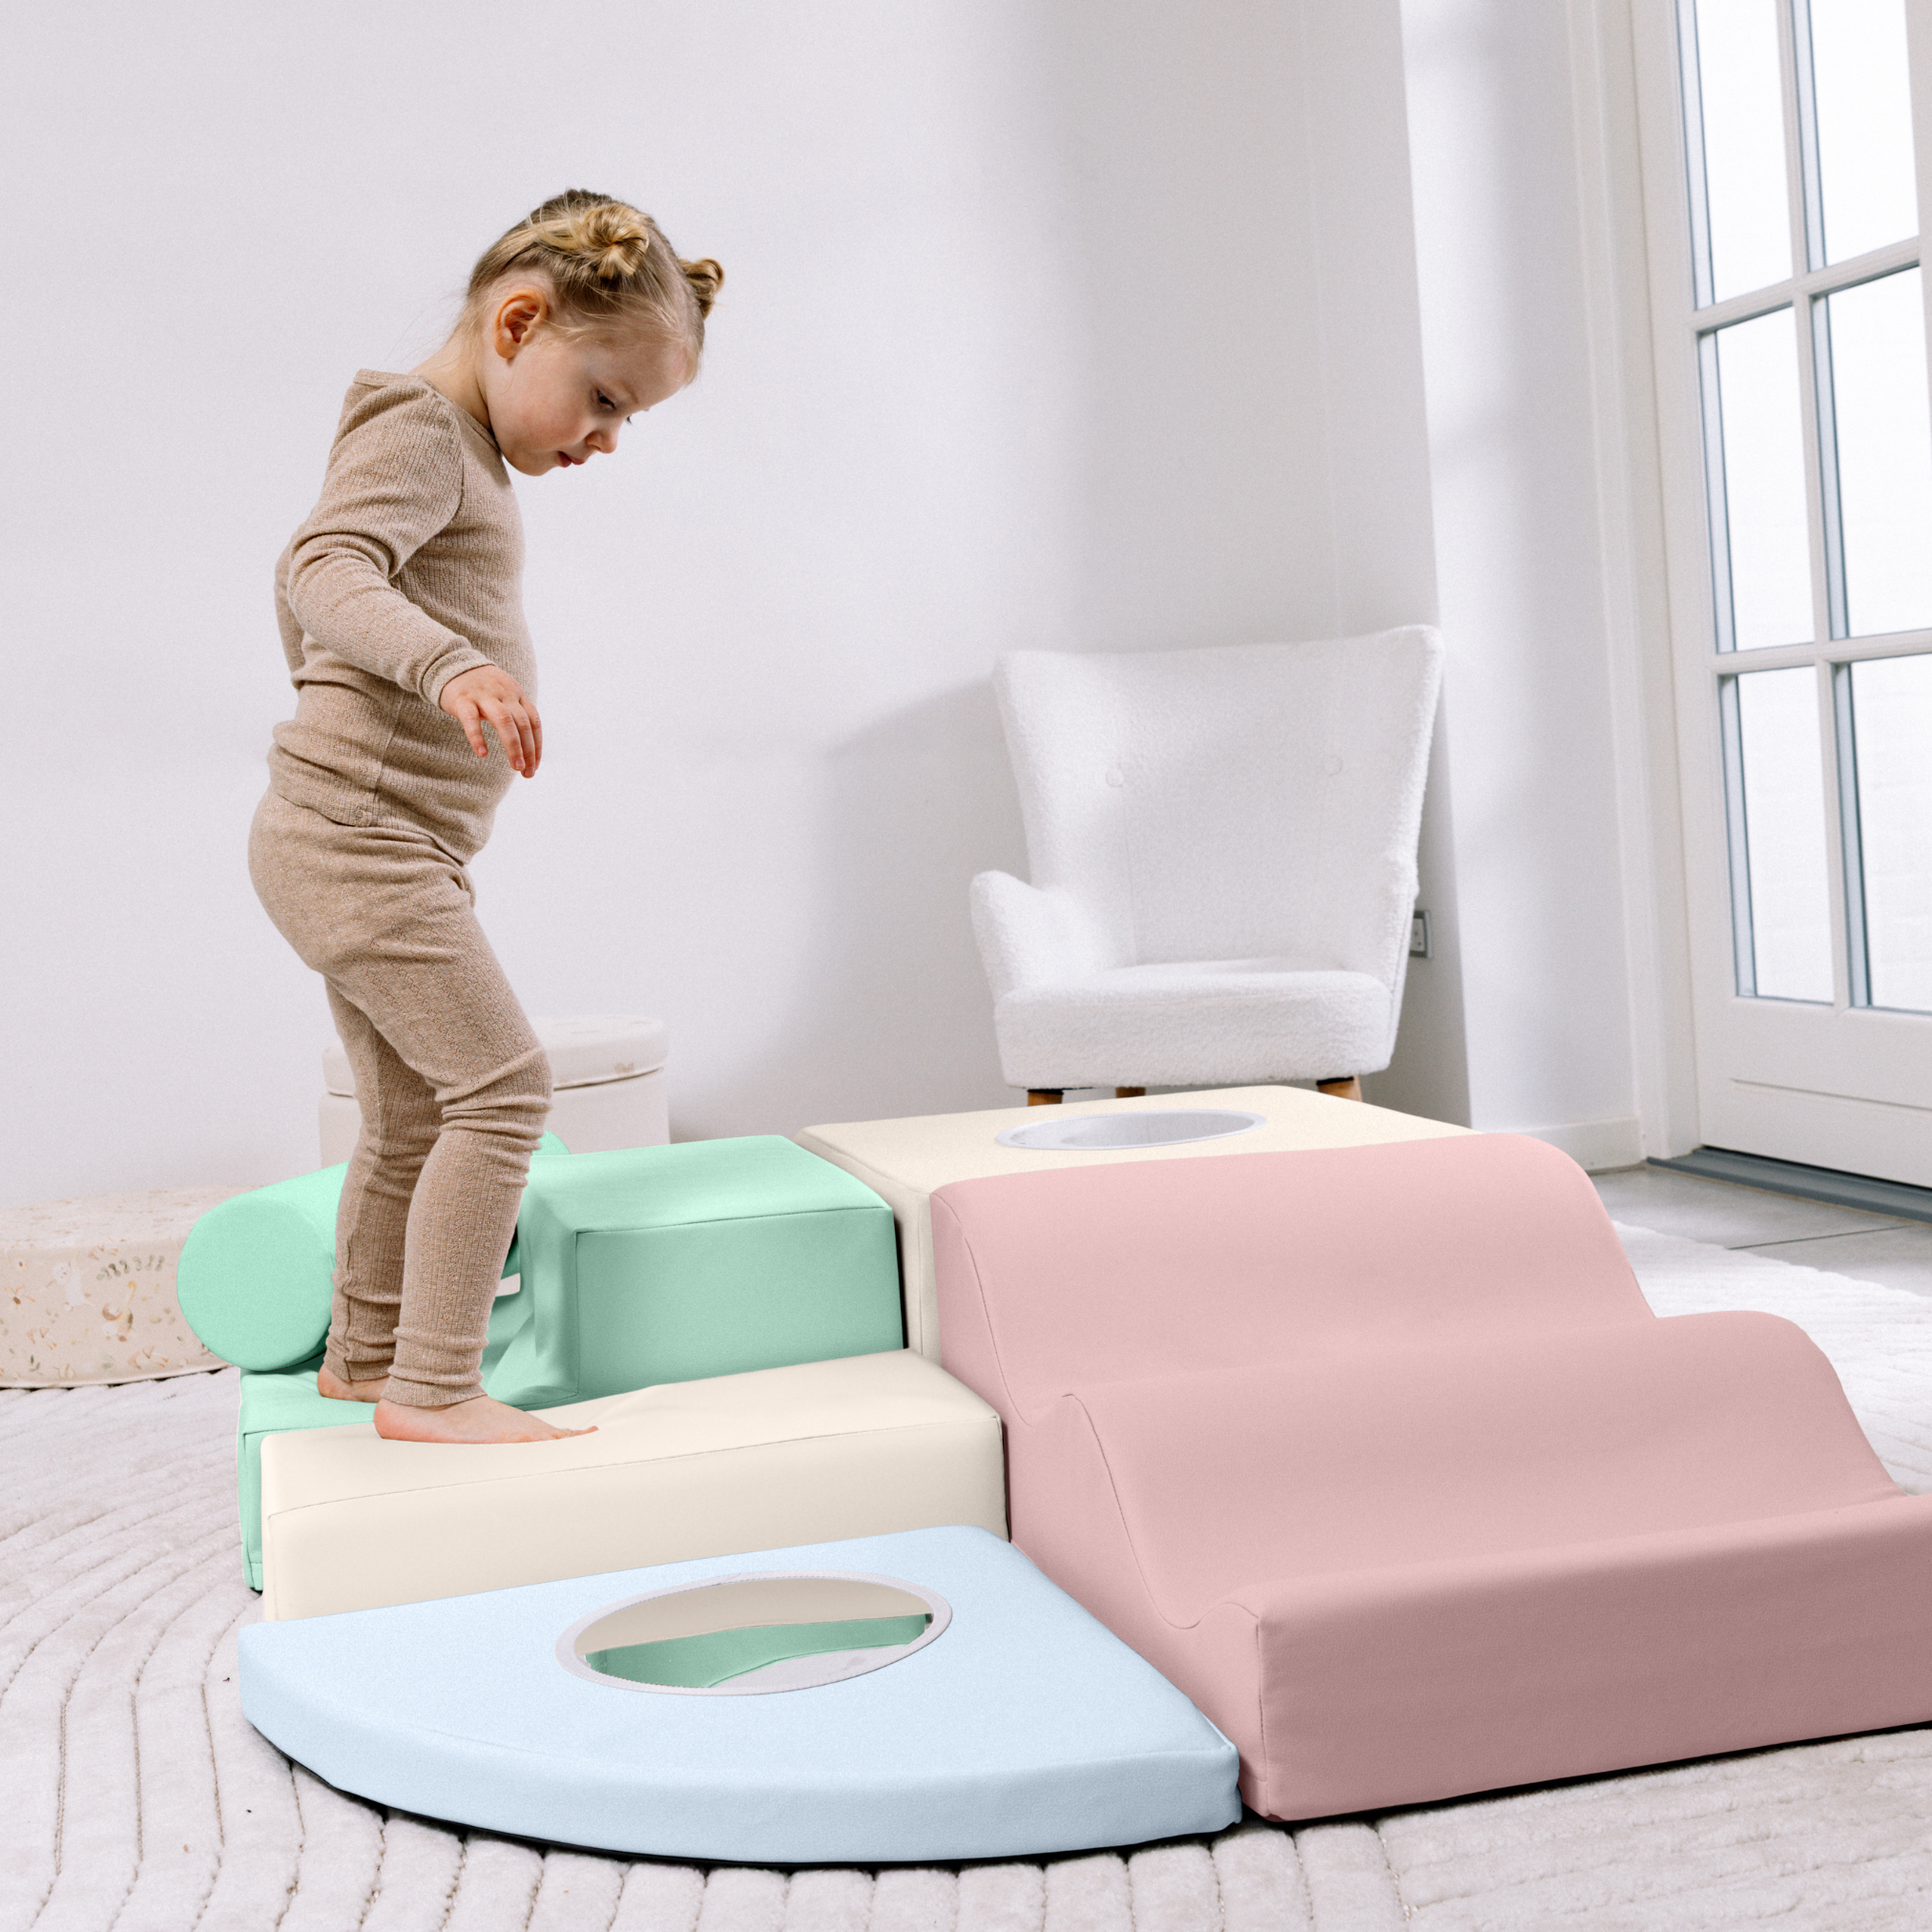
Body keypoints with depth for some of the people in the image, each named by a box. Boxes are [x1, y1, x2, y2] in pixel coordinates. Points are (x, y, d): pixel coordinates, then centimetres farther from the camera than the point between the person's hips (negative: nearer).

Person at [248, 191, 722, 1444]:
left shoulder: (459, 450, 19)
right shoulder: (419, 428, -12)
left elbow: (300, 571, 30)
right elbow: (329, 574, -29)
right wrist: (449, 665, -45)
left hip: (368, 844, 10)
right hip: (360, 835, -10)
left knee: (414, 1119, 16)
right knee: (503, 1085, -14)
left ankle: (363, 1361, 29)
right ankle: (433, 1391, -11)